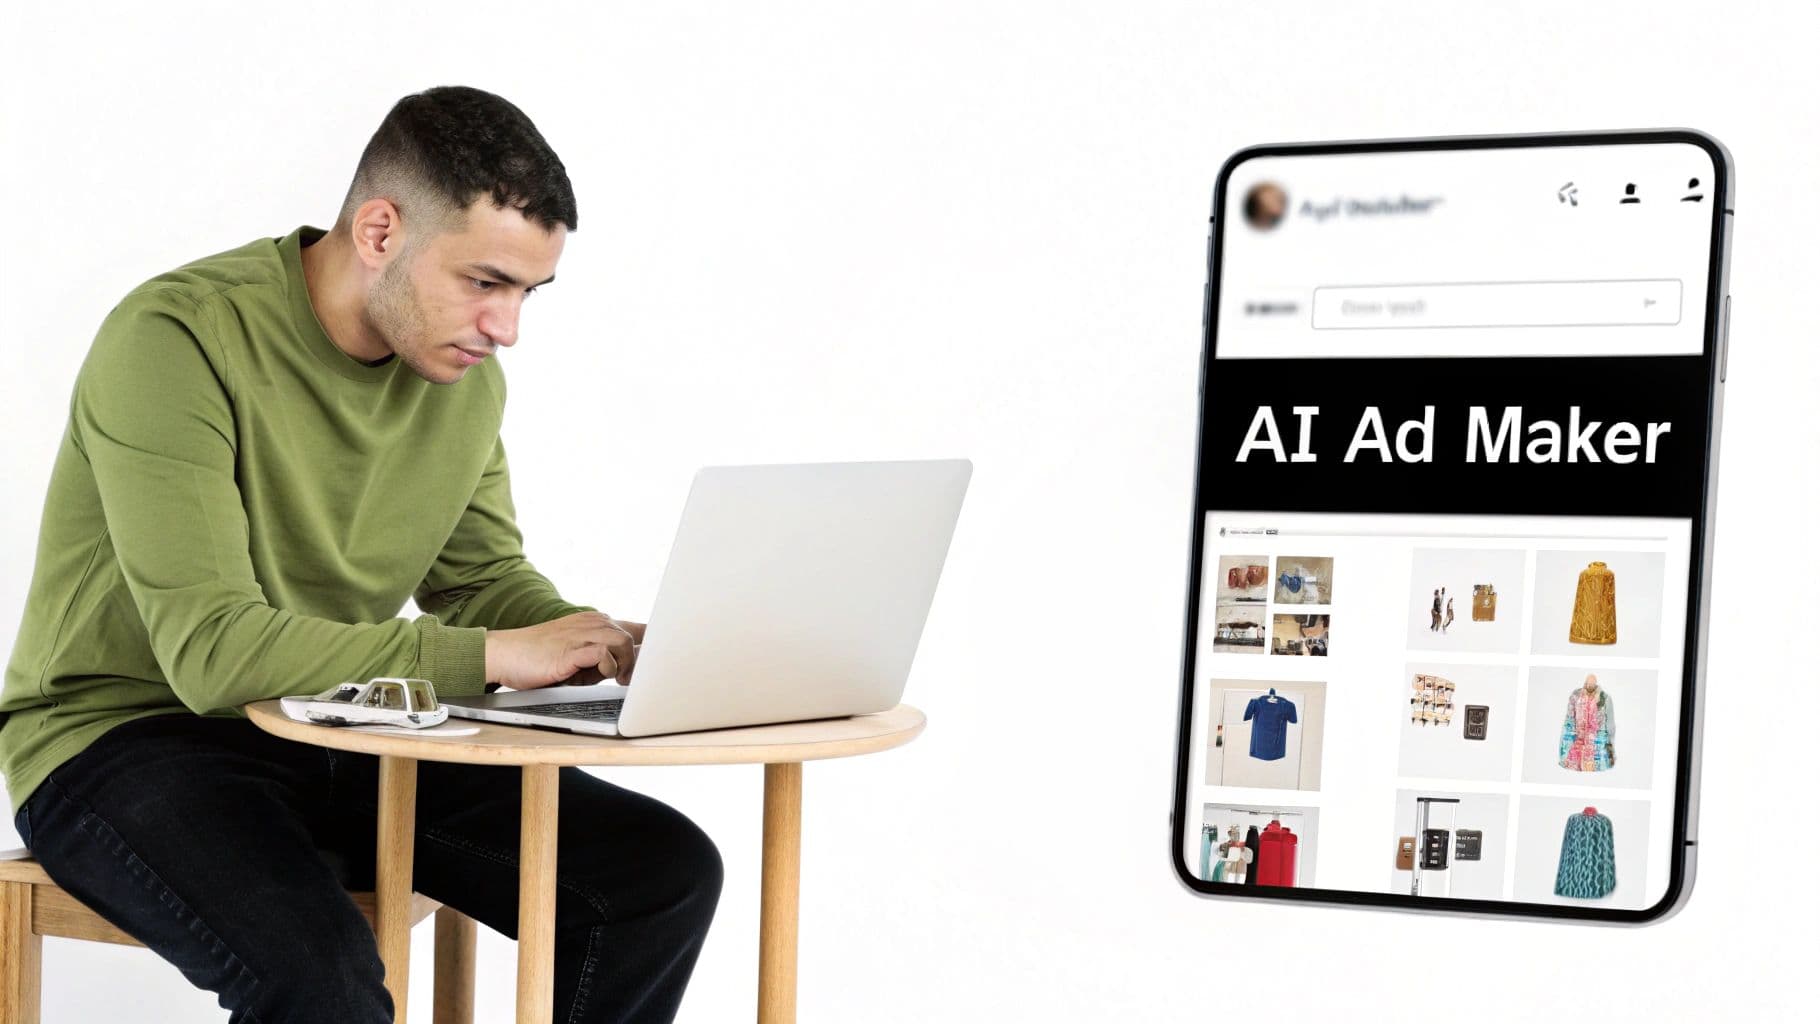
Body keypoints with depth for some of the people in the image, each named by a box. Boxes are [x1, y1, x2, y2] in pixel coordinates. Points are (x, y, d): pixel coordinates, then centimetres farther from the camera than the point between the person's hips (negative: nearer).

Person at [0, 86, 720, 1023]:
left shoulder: (464, 370, 1)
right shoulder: (176, 339, -21)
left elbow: (483, 576, 11)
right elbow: (212, 650, -29)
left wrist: (604, 646, -10)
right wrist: (490, 656, -31)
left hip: (339, 740, 7)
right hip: (131, 735, -6)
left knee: (667, 870, -8)